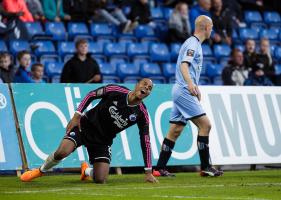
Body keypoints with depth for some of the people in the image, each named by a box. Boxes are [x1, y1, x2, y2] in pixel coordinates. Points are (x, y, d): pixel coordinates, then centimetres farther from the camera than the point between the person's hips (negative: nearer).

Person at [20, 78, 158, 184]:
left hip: (103, 141, 2)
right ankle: (41, 170, 5)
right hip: (86, 125, -2)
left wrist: (148, 172, -9)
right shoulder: (115, 91, -15)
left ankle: (86, 170, 28)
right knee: (62, 152, -28)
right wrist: (77, 115, -8)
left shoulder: (141, 114, -11)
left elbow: (145, 141, -7)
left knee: (100, 180, -11)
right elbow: (91, 95, 0)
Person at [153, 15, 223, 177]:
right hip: (185, 91, -10)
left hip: (182, 91, 10)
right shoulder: (193, 44, -10)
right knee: (205, 124, -11)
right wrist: (190, 83, -41)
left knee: (175, 130, 8)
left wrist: (196, 88, 39)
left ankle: (160, 169, 8)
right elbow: (184, 65, -25)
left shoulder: (194, 43, 21)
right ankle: (205, 167, -9)